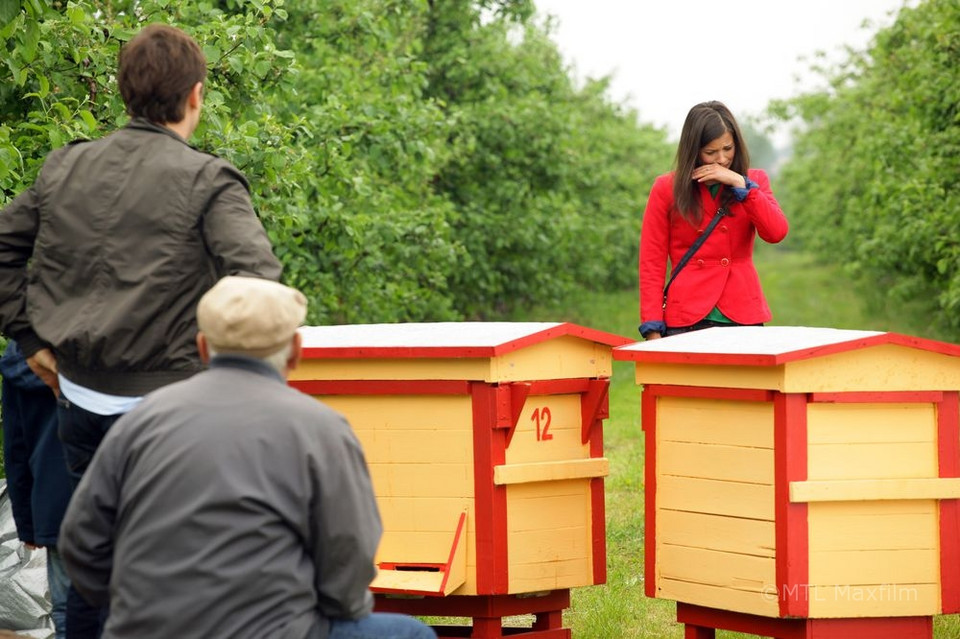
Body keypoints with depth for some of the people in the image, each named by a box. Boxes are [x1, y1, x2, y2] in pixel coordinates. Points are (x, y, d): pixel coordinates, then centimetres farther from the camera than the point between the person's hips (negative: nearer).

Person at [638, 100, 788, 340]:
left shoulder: (754, 181, 11)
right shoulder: (666, 189, 5)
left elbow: (776, 232, -5)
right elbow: (652, 263, 3)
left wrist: (741, 185, -9)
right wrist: (653, 330, -5)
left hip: (742, 317, 1)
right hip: (687, 320, -1)